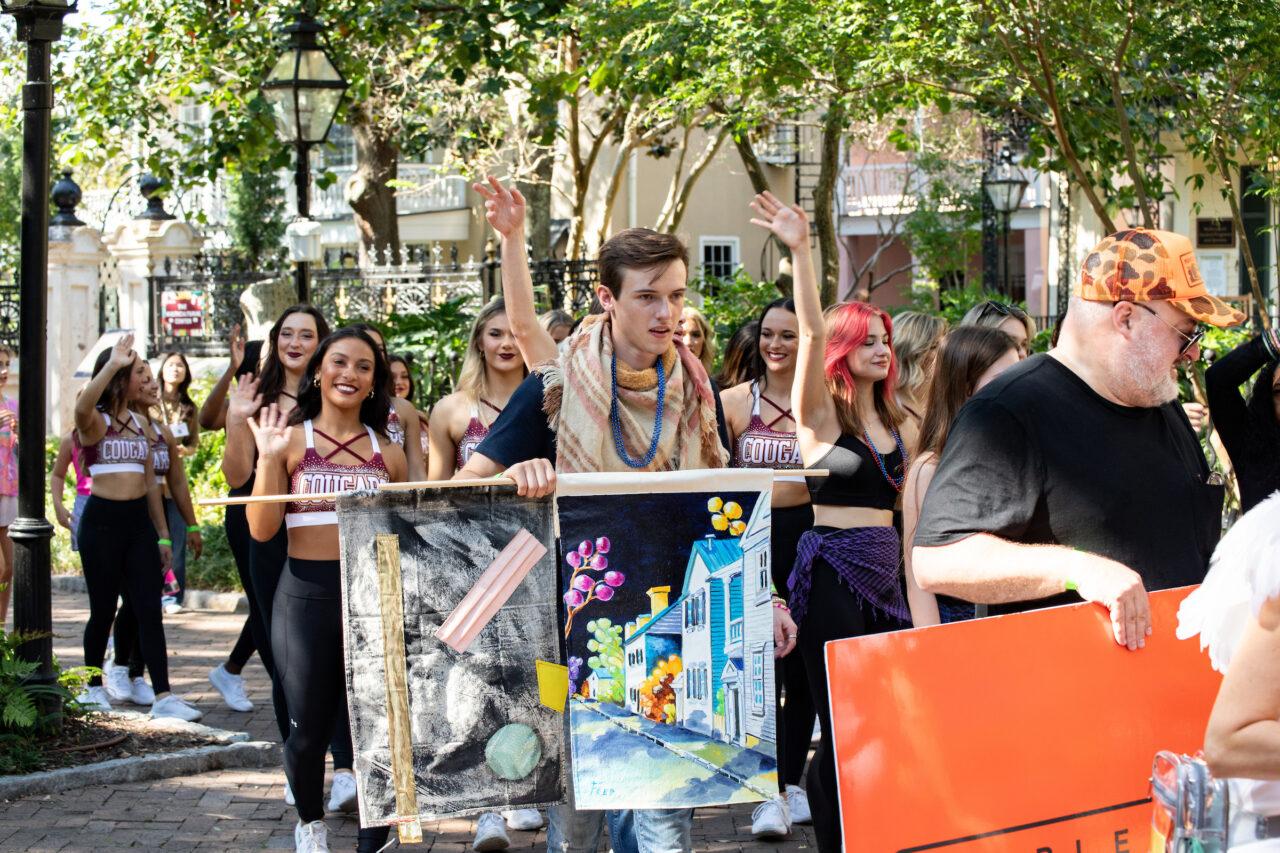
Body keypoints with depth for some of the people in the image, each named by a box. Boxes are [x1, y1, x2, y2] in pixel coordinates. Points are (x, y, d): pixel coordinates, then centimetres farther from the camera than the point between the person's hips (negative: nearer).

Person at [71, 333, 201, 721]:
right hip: (102, 521, -5)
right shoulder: (95, 422, -4)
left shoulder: (138, 423, 15)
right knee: (104, 609, 4)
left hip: (138, 521, 5)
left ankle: (163, 696, -6)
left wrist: (163, 535, 18)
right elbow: (82, 407, -32)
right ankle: (93, 687, 22)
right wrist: (112, 364, -35)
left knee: (149, 609, -3)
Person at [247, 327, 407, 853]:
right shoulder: (291, 440, 3)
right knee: (308, 730, 7)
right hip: (307, 596, -1)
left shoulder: (388, 453, 11)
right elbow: (262, 530, -5)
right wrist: (268, 458, -11)